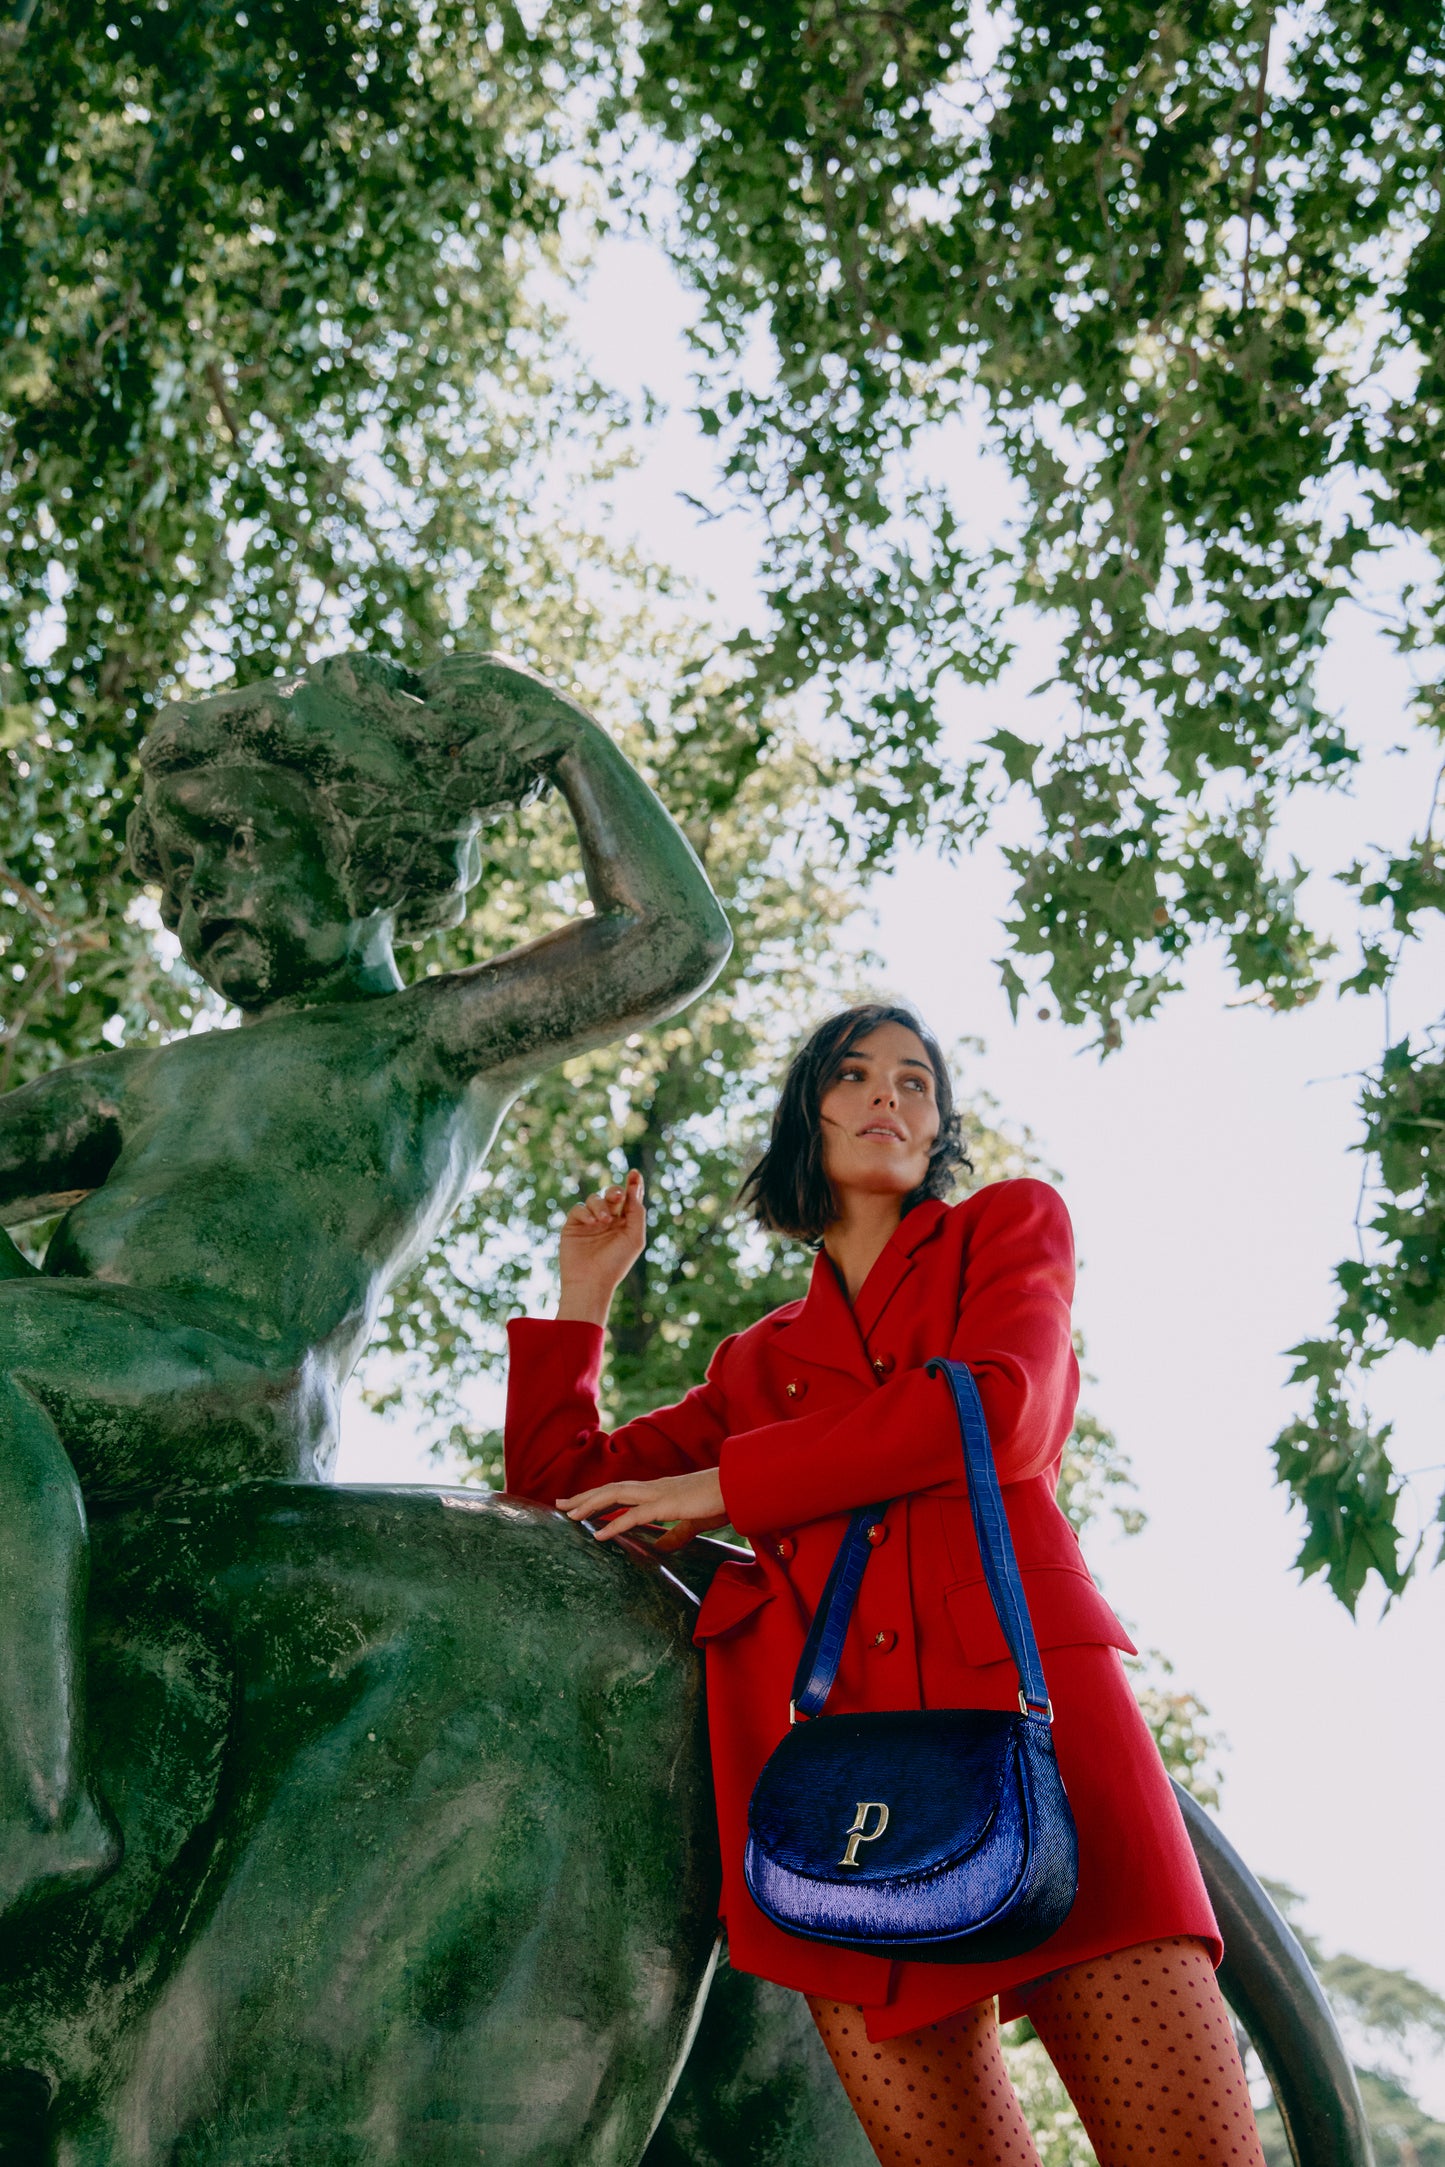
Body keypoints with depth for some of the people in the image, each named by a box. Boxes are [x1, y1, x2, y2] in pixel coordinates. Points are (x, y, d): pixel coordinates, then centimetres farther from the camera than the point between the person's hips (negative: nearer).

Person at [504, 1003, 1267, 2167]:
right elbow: (557, 1484, 30)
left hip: (1022, 1678, -2)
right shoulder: (758, 1361, 30)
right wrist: (587, 1290, 30)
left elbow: (999, 1414, 1)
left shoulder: (1011, 1224, 21)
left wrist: (728, 1487, 6)